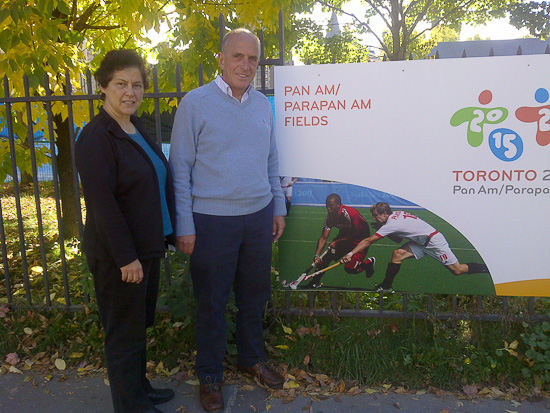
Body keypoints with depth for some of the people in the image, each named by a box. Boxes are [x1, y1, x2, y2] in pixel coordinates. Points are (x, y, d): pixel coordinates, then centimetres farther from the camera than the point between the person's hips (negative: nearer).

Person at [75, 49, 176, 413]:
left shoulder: (137, 129, 9)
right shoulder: (96, 136, -17)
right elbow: (102, 202, -21)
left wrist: (169, 233, 14)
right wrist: (126, 257, -21)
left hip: (147, 247, 9)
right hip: (118, 255, -8)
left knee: (140, 324, 22)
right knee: (125, 332, 8)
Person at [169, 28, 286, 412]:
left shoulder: (263, 104, 8)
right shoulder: (195, 103, -8)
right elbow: (180, 167, -8)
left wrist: (278, 207, 14)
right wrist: (184, 225, -10)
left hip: (259, 216, 5)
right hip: (212, 219, -4)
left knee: (255, 294, 17)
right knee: (211, 301, 9)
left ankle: (252, 357, 39)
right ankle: (210, 375, 28)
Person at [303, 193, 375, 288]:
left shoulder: (351, 213, -33)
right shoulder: (329, 218, -14)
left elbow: (356, 234, -23)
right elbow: (323, 237, -15)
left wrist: (336, 242, -21)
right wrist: (317, 255, -27)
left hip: (361, 238, -6)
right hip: (344, 236, 6)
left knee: (350, 268, -13)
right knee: (326, 257, -5)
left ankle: (369, 263, 16)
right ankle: (315, 282, 10)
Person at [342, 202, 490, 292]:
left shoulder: (391, 223, -22)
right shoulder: (397, 214, 2)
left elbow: (368, 241, -22)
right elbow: (399, 239, 10)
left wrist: (351, 253, -19)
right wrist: (380, 228, -2)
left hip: (434, 241, -9)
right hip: (422, 242, 9)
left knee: (458, 270, -2)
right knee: (398, 254, -5)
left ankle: (485, 269, 18)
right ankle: (386, 286, 1)